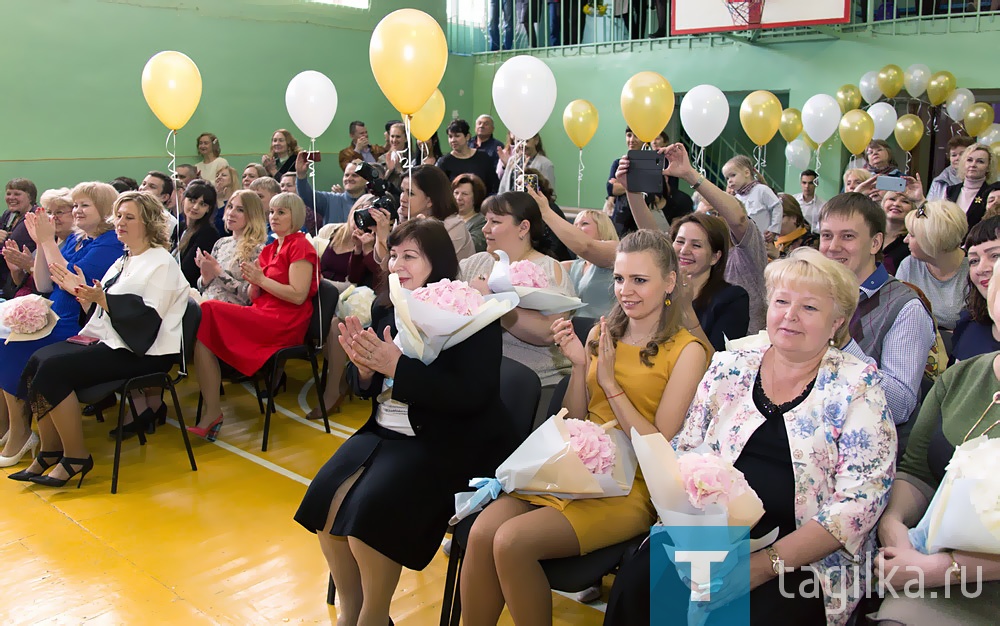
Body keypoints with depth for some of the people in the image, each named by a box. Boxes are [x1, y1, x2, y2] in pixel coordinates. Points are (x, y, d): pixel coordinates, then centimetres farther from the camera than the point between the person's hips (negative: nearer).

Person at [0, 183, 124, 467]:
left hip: (78, 328, -8)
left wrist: (48, 240, -15)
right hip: (55, 319, 8)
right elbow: (43, 286, 13)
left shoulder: (109, 243, -9)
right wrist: (40, 242, 4)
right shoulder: (72, 239, 16)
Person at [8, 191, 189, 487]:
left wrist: (102, 299, -23)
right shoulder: (122, 262, 21)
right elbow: (98, 311, 19)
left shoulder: (162, 263, -6)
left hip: (141, 352, -9)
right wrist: (82, 292, 2)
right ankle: (50, 451, -2)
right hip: (108, 341, 9)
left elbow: (148, 318, -17)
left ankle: (76, 457, -11)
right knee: (39, 359, -10)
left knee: (54, 368, -22)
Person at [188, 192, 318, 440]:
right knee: (203, 332, -16)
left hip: (285, 324, -8)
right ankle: (212, 412, -17)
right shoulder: (269, 249, 21)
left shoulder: (300, 246, -3)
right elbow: (254, 298, 18)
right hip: (261, 319, 8)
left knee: (207, 312, -19)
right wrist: (253, 281, -2)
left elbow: (298, 295, -15)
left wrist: (261, 279, -11)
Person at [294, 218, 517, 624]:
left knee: (370, 510, -24)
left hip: (448, 444, -6)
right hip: (385, 432, 7)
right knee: (325, 498, -13)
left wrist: (397, 366, -27)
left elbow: (471, 396, -22)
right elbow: (365, 388, 11)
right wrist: (364, 368, -14)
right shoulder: (385, 309, 5)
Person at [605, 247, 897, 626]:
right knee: (635, 587, -23)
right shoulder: (730, 368, 9)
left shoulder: (858, 385, -1)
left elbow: (860, 499, -8)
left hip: (806, 562, -3)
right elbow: (685, 453, 11)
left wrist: (764, 565, -17)